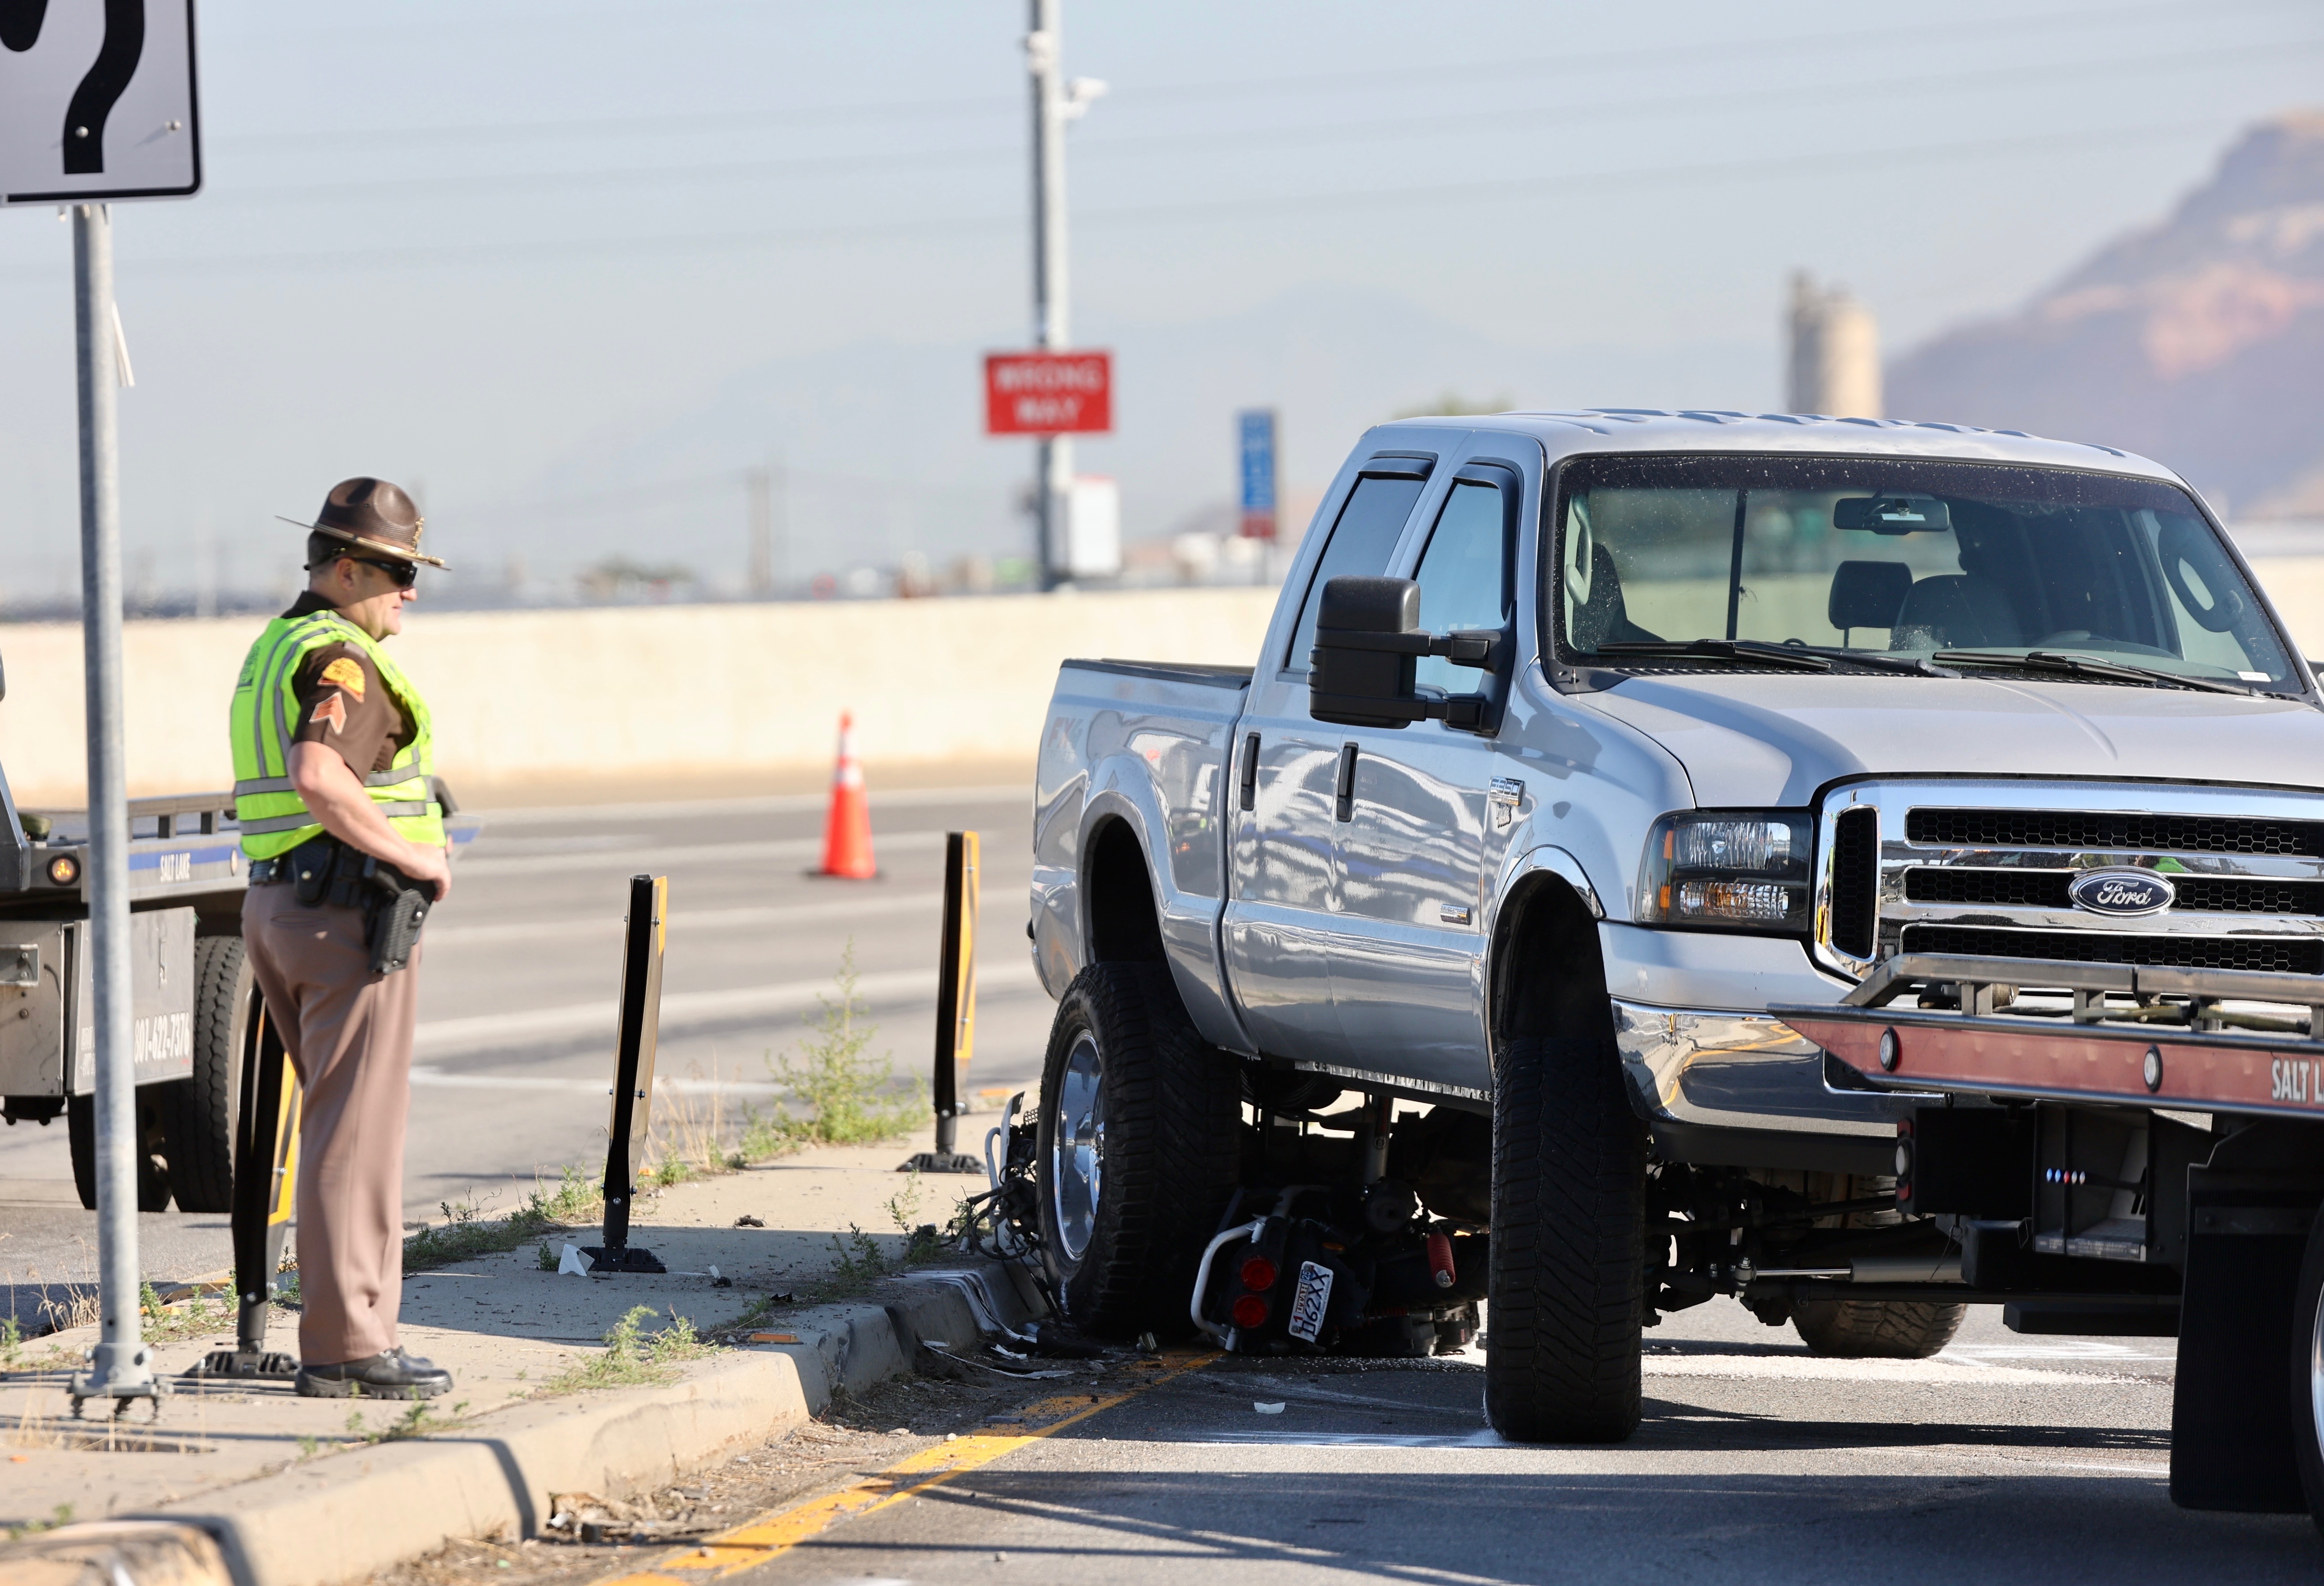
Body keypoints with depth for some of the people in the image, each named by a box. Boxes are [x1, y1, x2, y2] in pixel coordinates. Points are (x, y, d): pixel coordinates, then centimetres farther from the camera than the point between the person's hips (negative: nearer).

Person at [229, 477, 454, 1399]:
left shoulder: (269, 653, 17)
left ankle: (354, 1330, 17)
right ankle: (345, 1347, -6)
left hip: (276, 908, 10)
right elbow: (319, 778, -31)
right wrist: (412, 853, -21)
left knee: (344, 1125, 16)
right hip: (353, 910, -10)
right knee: (356, 1133, -7)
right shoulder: (343, 661, -15)